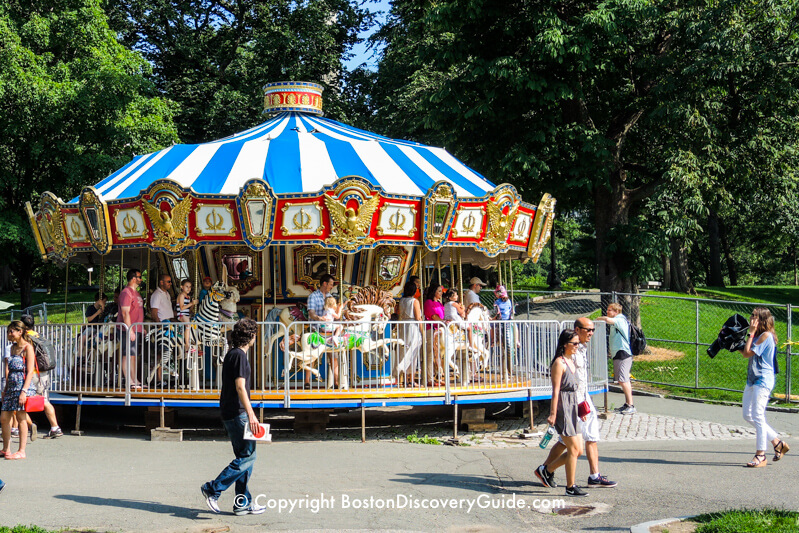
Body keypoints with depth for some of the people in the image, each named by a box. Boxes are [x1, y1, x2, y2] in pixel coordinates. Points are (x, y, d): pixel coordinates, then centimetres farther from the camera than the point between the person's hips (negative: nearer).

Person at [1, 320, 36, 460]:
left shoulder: (27, 347, -9)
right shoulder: (13, 348, 15)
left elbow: (30, 371, -14)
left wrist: (24, 391, -21)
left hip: (22, 386, -8)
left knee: (21, 418, -3)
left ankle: (21, 451, 3)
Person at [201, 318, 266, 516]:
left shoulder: (231, 354, 17)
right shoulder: (240, 355, -13)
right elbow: (240, 387, -20)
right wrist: (250, 414, -22)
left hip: (230, 412, 10)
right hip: (238, 413, -10)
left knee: (244, 456, 11)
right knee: (247, 456, -8)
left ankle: (243, 503, 11)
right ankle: (213, 489, -8)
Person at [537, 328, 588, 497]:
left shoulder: (571, 361, 15)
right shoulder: (559, 363, -13)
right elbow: (556, 390, -16)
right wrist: (552, 413, -18)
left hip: (572, 408, 9)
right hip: (562, 408, -9)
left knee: (578, 450, 8)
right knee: (573, 449, -5)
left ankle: (545, 471, 21)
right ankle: (570, 487, 5)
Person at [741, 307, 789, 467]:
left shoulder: (766, 336, -14)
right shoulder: (758, 336, 15)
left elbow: (747, 353, -18)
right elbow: (746, 353, 17)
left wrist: (751, 333, -14)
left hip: (763, 380, -10)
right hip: (752, 379, 10)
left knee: (758, 416, -8)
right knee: (748, 415, 11)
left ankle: (761, 455, -1)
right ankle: (778, 443, 22)